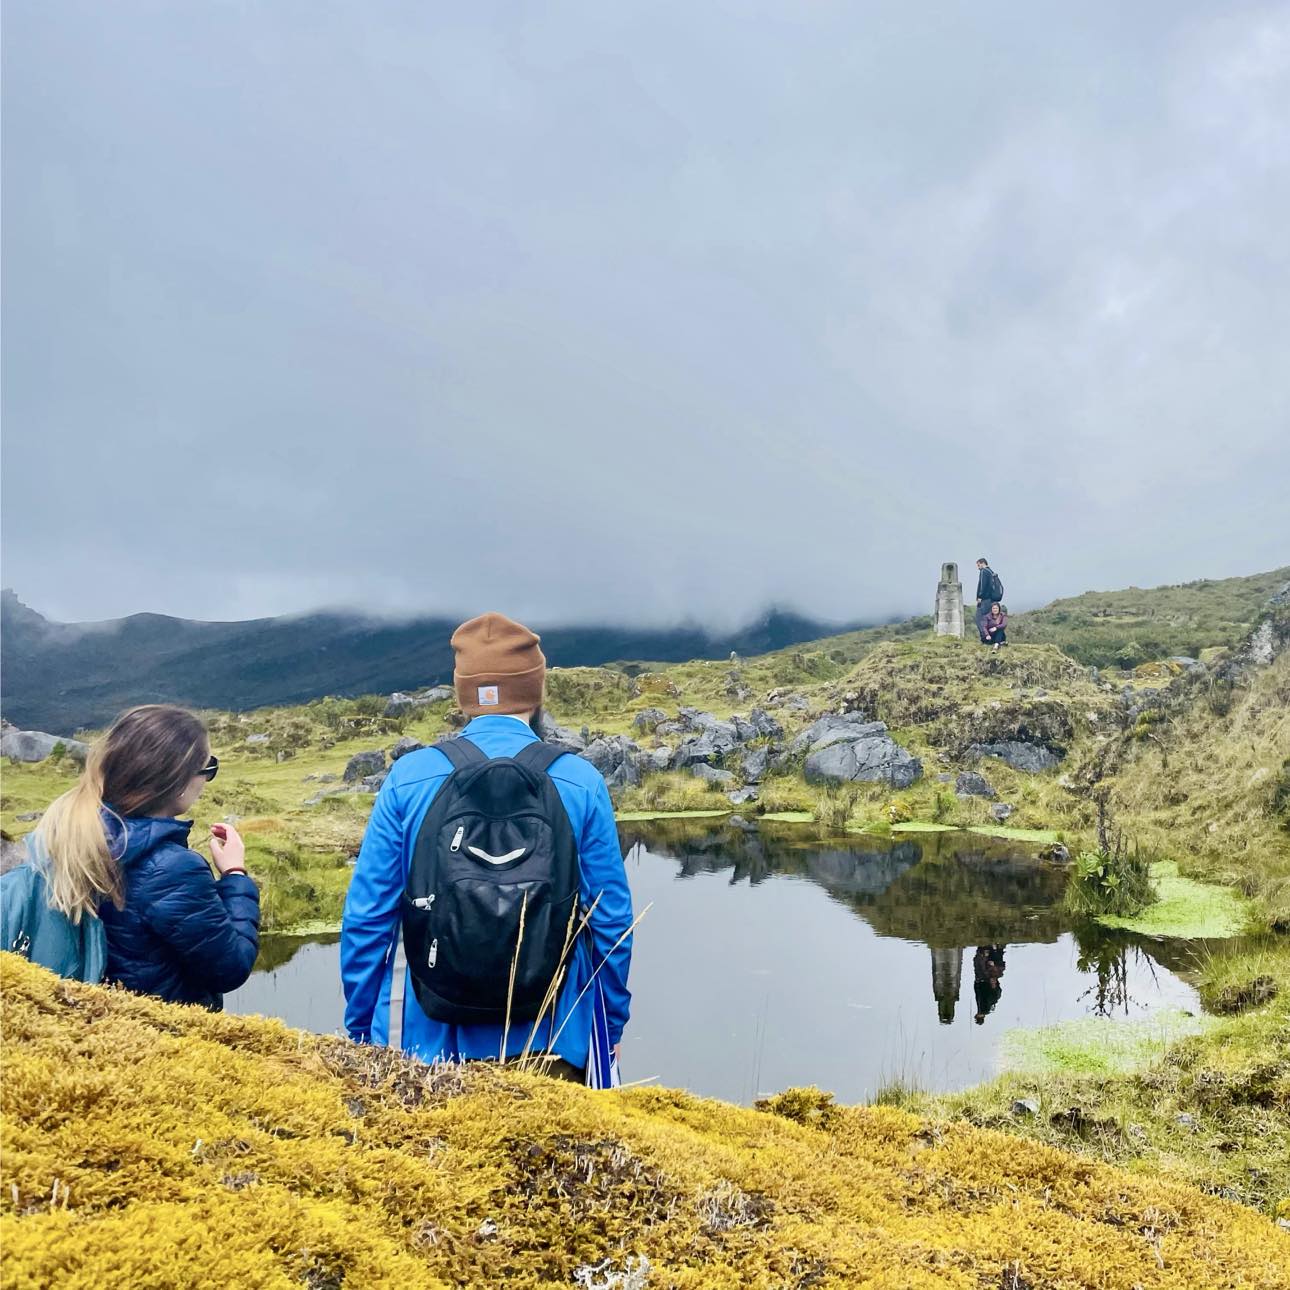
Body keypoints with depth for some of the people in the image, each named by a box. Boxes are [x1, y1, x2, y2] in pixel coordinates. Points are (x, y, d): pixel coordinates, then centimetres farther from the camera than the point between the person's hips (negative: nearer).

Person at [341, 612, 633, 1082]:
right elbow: (611, 918, -2)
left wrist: (361, 1031, 9)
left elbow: (366, 916, -3)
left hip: (436, 1044, 1)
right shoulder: (580, 781, -6)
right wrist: (612, 1025, 11)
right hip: (554, 1045, 0)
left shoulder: (407, 780, -5)